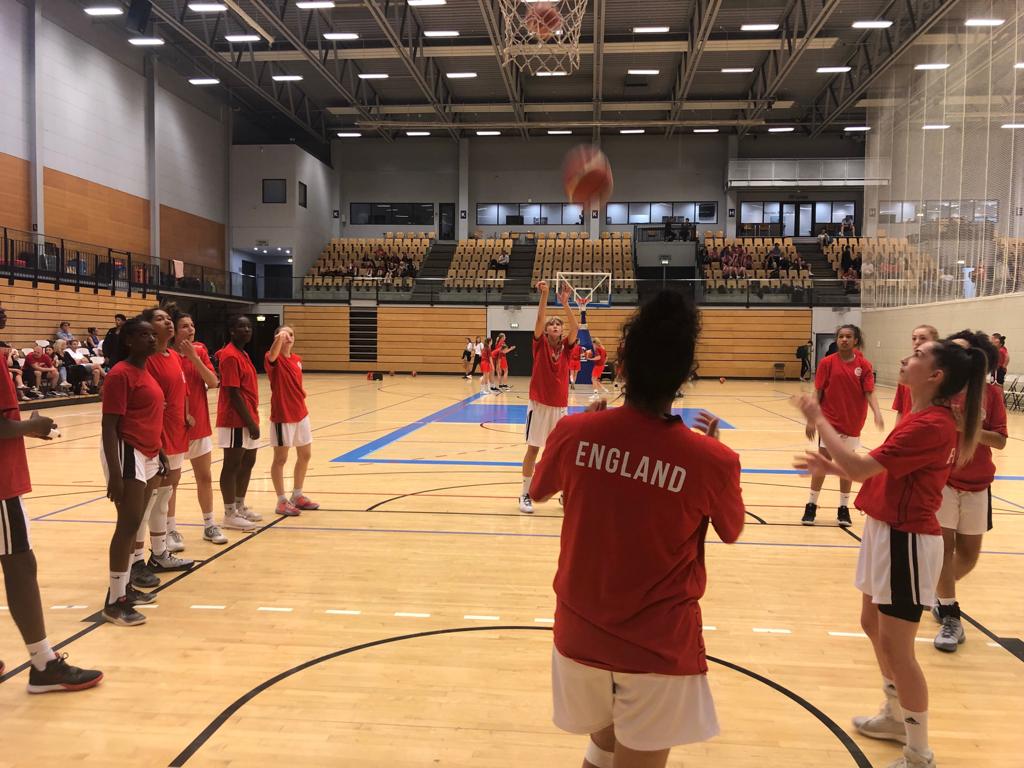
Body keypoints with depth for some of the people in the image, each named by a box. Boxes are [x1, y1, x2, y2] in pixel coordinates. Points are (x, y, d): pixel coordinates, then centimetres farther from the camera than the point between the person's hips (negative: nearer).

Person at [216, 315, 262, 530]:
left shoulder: (243, 354, 14)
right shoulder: (231, 356, -16)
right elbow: (233, 393, -20)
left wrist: (252, 420, 16)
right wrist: (250, 422, -19)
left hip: (247, 419, 10)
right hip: (236, 421, -10)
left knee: (248, 462, 15)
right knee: (232, 465, -2)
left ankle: (240, 507, 27)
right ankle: (230, 514, 6)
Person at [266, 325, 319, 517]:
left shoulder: (297, 359, 8)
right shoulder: (273, 359, -12)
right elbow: (272, 354, -38)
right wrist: (279, 338, -56)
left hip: (300, 414, 7)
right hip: (282, 416, -7)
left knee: (305, 455, 14)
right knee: (280, 458, 2)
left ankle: (297, 496, 29)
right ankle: (282, 501, 13)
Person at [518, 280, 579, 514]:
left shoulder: (566, 346, 5)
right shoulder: (540, 344, 0)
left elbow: (575, 327, -12)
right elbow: (539, 319, -16)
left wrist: (565, 302, -22)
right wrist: (544, 294, -26)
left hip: (560, 405, 3)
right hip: (539, 403, -3)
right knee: (533, 448, 2)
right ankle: (525, 494, 11)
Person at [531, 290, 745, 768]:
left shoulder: (577, 431, -13)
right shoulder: (711, 459, -18)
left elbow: (538, 492, 8)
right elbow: (731, 533, 3)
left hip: (580, 631, 3)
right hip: (659, 646, -2)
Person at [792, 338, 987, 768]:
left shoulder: (930, 424, -23)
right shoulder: (922, 417, 9)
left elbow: (862, 468, -27)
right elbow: (880, 473, 13)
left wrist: (818, 420, -19)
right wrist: (831, 467, 5)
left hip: (906, 541, -10)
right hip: (888, 533, 10)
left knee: (896, 647, 0)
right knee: (873, 625, 22)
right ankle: (896, 717, 41)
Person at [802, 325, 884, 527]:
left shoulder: (864, 365, -2)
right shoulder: (827, 363, -4)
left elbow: (869, 393, -6)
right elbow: (818, 392, -2)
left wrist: (877, 413, -24)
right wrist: (811, 419, -5)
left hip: (852, 423, 1)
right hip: (830, 420, -1)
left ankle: (844, 509, 20)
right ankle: (811, 506, 12)